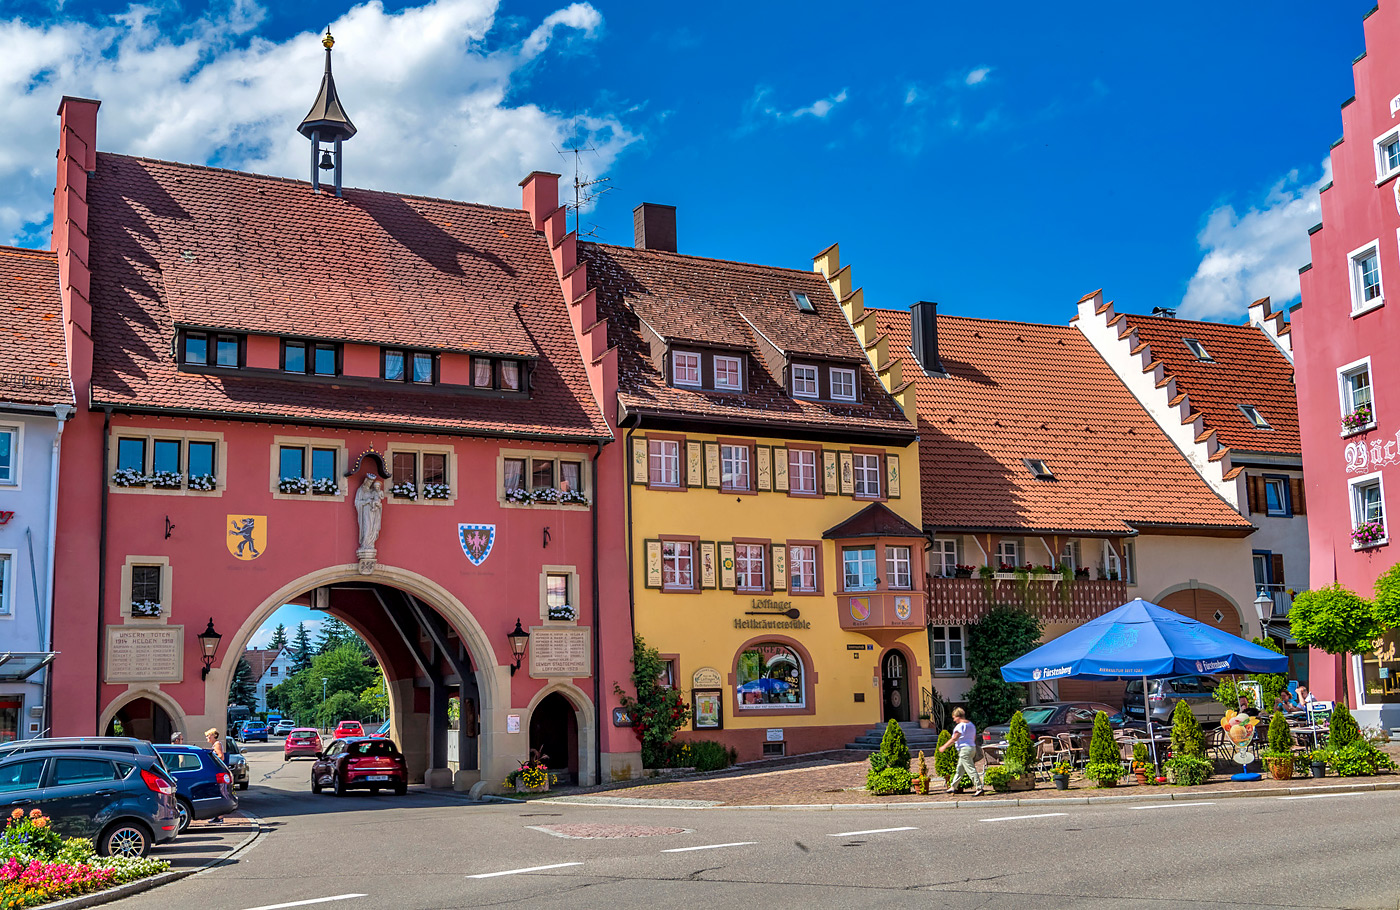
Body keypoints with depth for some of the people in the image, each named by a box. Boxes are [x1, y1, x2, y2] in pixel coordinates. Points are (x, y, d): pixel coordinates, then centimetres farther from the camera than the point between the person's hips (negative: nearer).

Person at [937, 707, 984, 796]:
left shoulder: (960, 726, -13)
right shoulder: (971, 724, 16)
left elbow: (954, 739, -16)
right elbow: (974, 738, 21)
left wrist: (944, 746, -8)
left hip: (964, 749, -10)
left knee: (971, 769, -11)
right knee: (959, 769, 16)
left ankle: (979, 788, -14)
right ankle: (952, 787, 24)